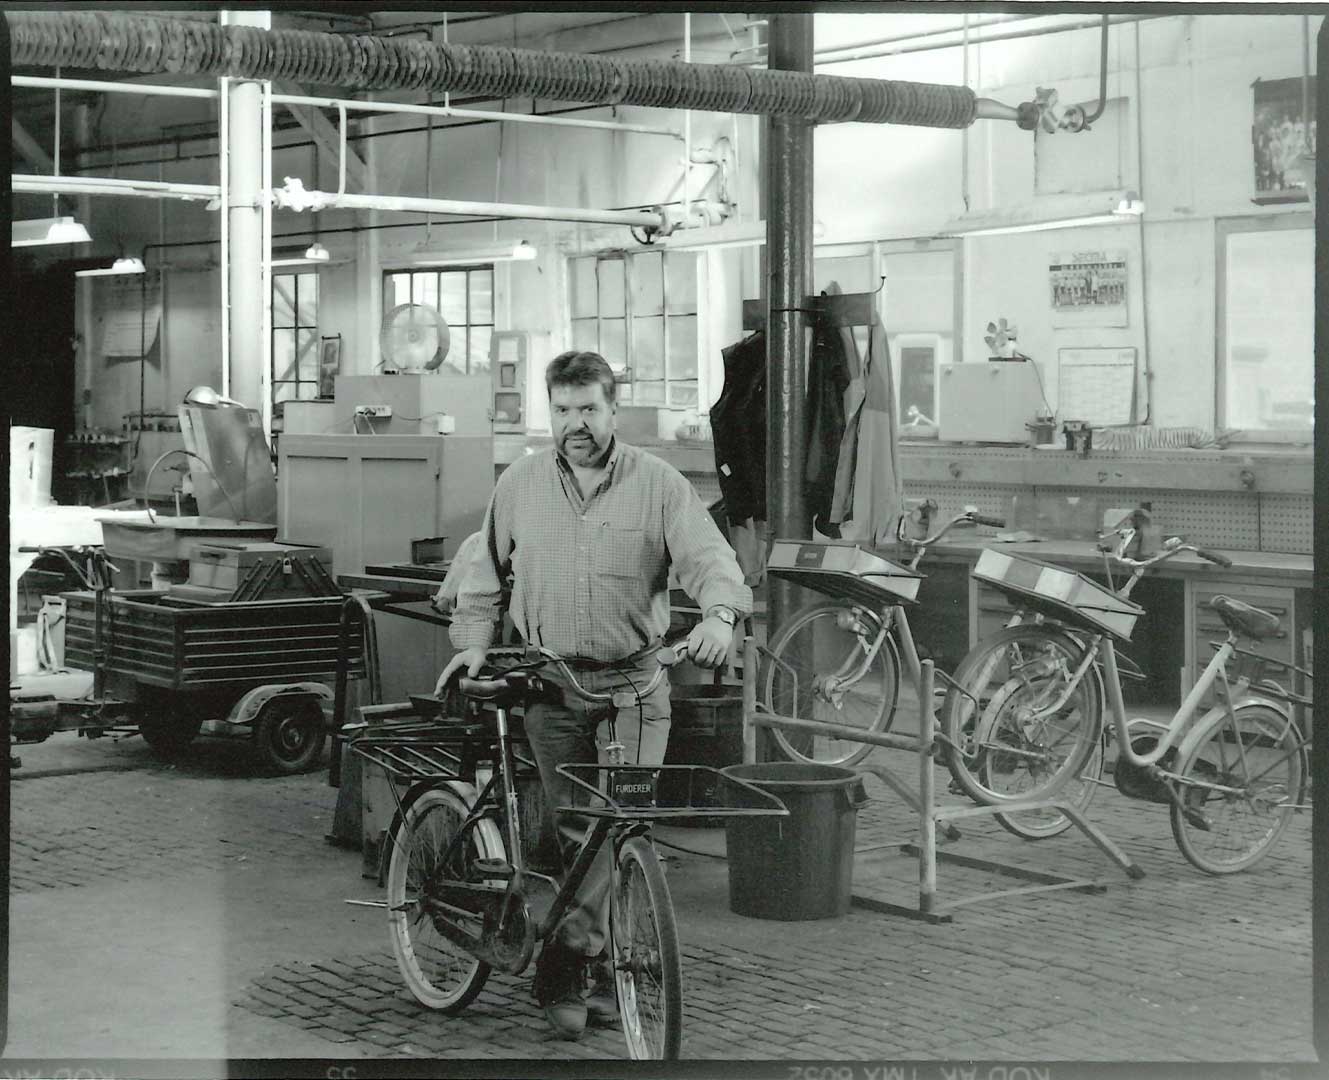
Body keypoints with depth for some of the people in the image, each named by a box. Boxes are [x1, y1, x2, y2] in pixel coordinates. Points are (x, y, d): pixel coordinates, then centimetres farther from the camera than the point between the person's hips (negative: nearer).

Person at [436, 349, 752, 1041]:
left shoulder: (657, 483, 0)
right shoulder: (519, 485, 8)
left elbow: (709, 556, -9)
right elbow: (485, 573, 17)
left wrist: (719, 614, -28)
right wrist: (473, 640, 4)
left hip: (635, 683, -1)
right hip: (552, 685, 1)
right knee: (577, 828, 0)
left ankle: (564, 969, 4)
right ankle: (594, 970, 10)